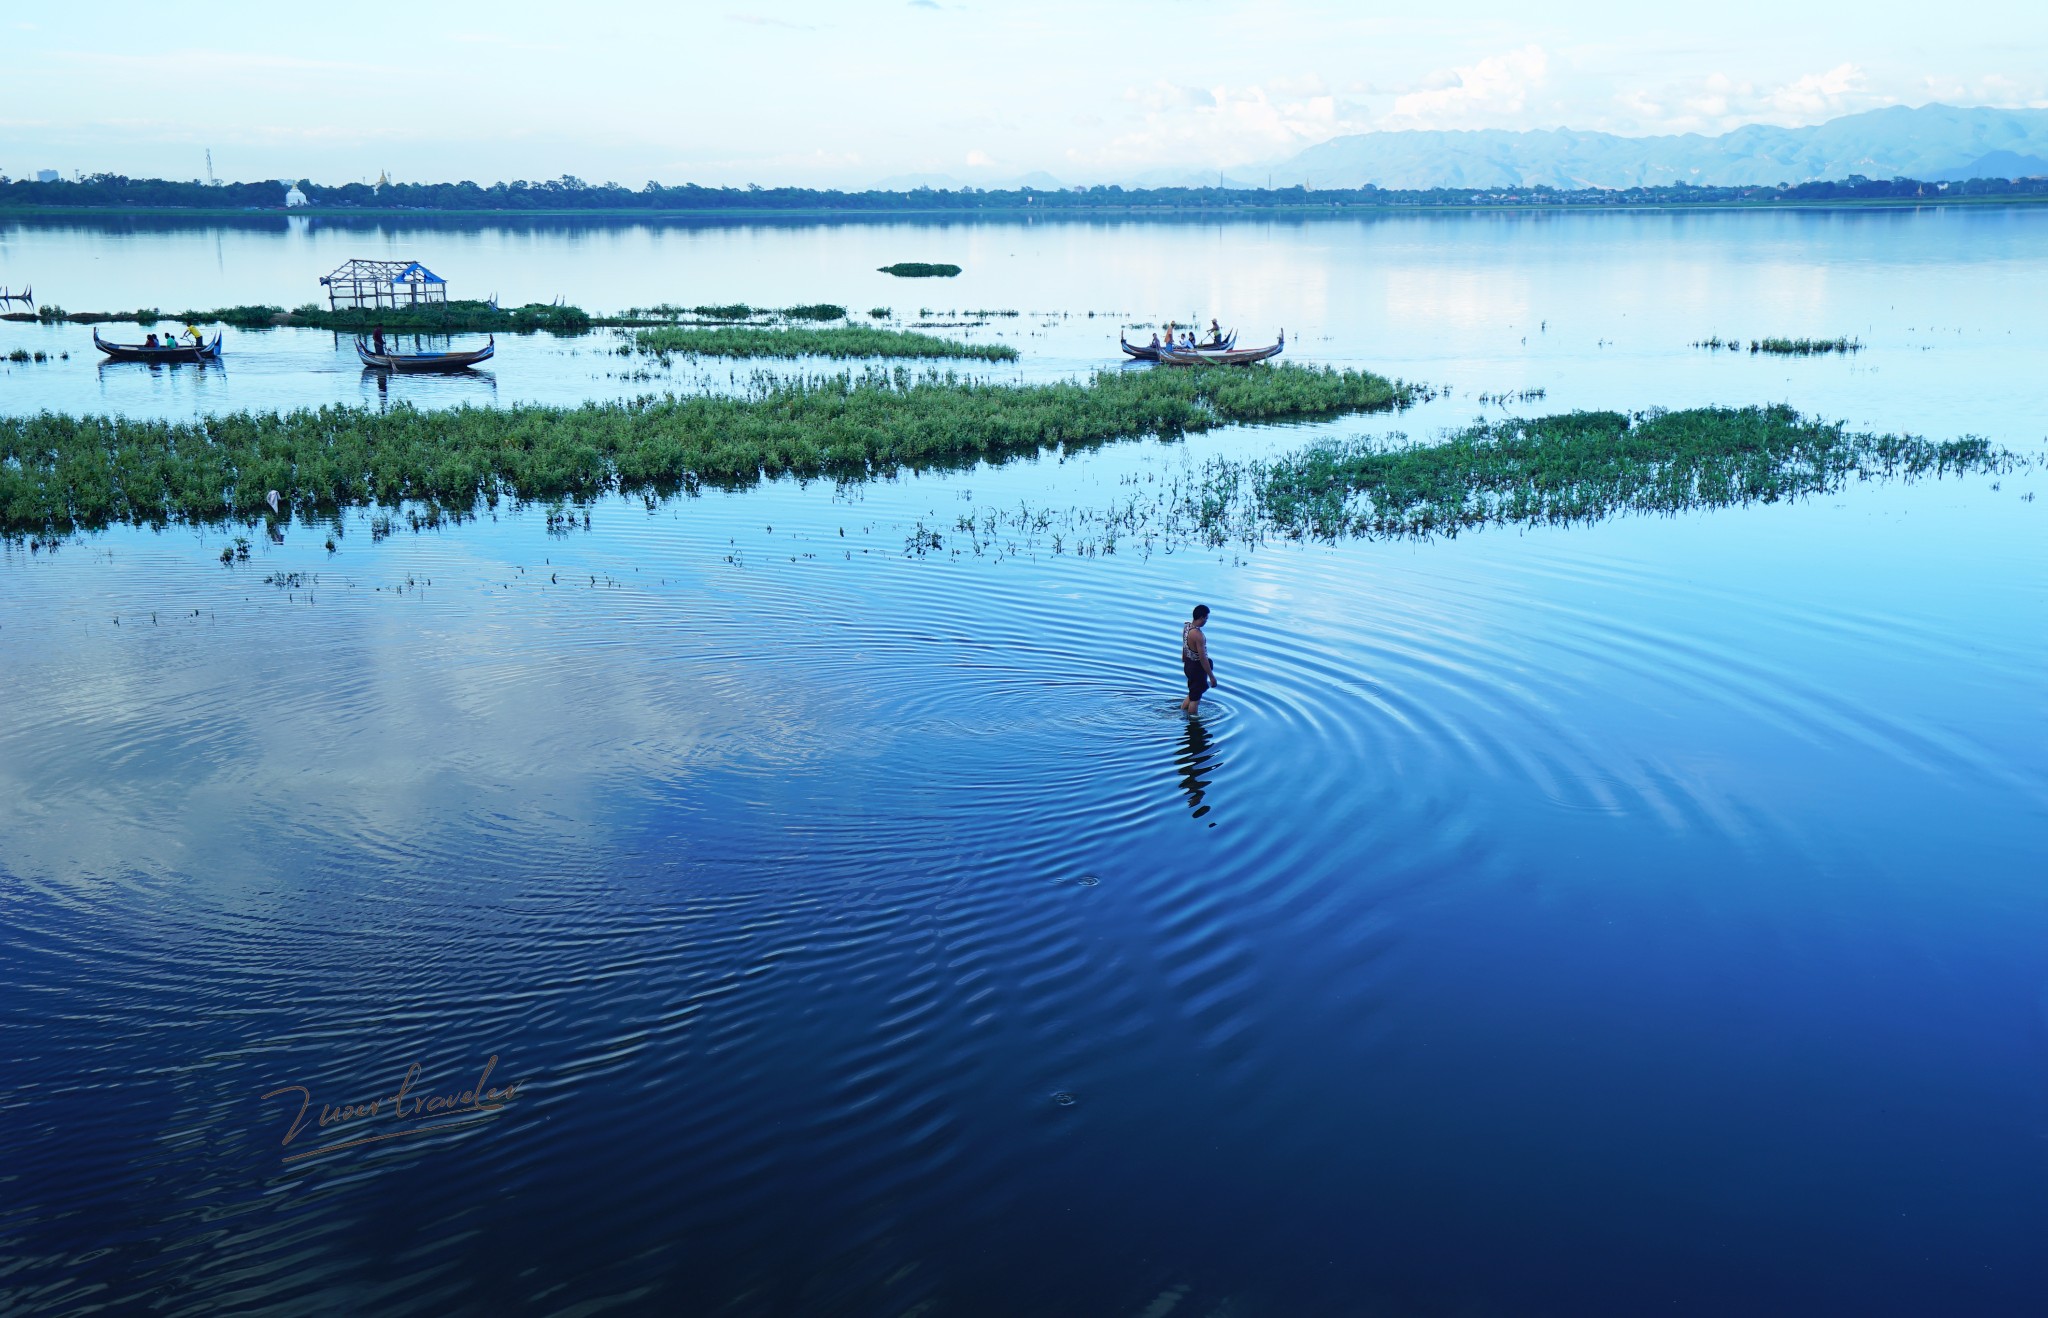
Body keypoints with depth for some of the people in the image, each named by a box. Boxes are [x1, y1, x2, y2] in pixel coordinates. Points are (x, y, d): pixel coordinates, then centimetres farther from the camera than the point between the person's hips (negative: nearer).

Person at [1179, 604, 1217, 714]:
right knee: (1195, 698, 7)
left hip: (1188, 665, 9)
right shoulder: (1198, 635, -28)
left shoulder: (1186, 626, -1)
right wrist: (1211, 676, -18)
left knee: (1192, 694, 25)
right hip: (1197, 667, -9)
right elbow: (1203, 658, -25)